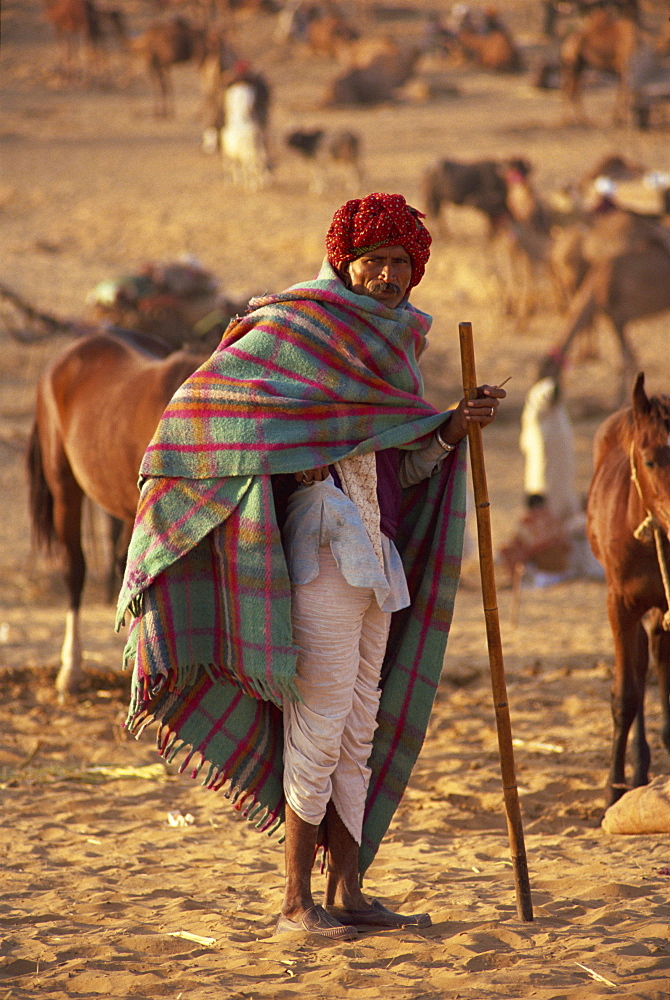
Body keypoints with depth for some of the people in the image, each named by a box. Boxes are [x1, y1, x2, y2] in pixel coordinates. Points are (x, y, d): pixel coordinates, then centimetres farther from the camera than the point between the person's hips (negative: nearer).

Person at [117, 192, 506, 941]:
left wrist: (455, 428, 1)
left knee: (360, 728, 10)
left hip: (374, 554, 8)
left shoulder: (389, 346, 16)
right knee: (320, 725, -6)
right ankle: (296, 901, 0)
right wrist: (295, 460, -13)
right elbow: (206, 400, -13)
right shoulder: (302, 325, -7)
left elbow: (395, 470, 15)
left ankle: (347, 894, 15)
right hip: (321, 545, -8)